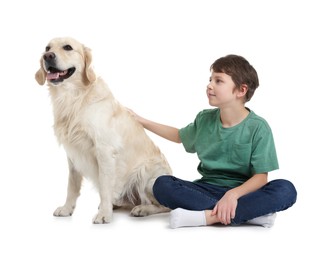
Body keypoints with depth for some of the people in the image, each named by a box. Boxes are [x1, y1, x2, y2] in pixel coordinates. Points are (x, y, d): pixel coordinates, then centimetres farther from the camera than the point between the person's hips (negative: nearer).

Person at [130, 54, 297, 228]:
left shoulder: (257, 127, -9)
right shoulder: (205, 119, 4)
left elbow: (261, 176, -13)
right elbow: (179, 136, 25)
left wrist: (233, 194, -31)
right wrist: (141, 121, 23)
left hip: (243, 191, -4)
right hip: (207, 189, 4)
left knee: (286, 190, -32)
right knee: (162, 185, -23)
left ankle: (206, 216, -34)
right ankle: (250, 213, -29)